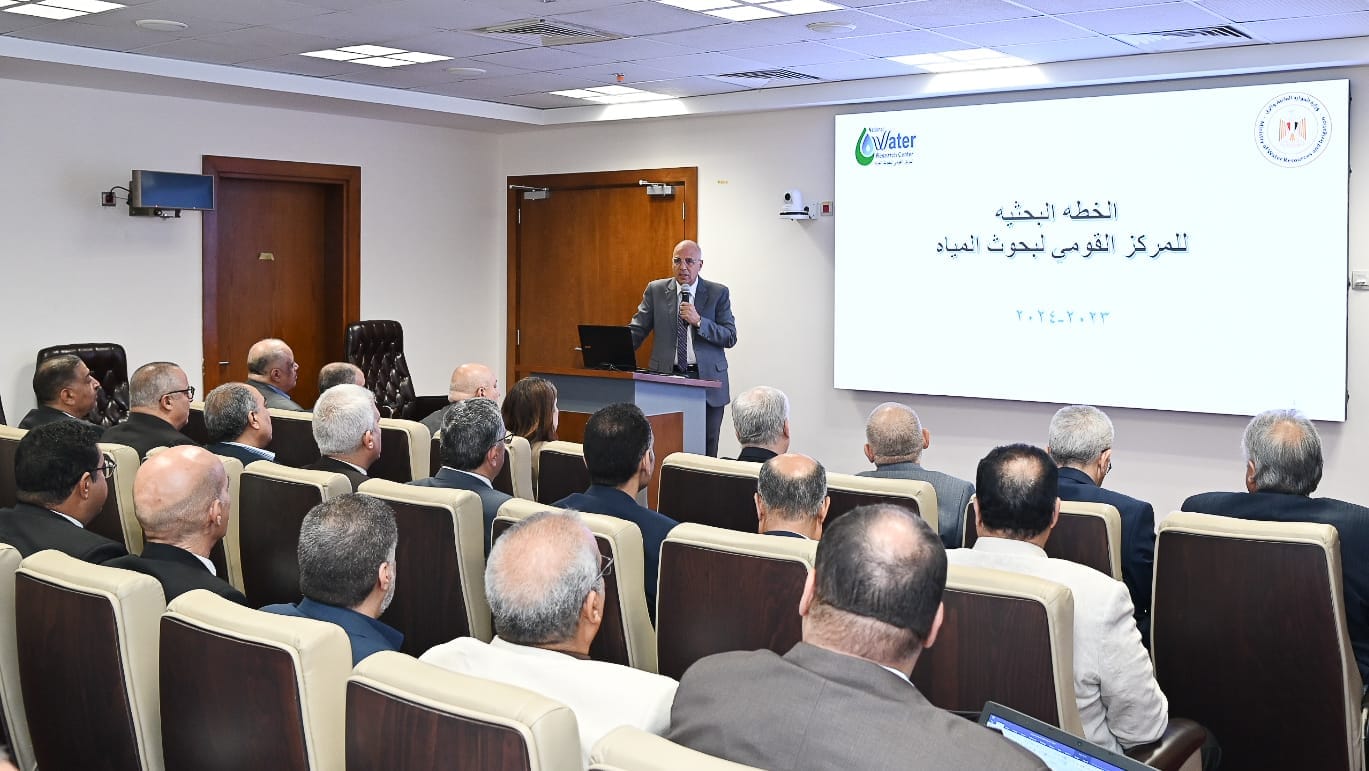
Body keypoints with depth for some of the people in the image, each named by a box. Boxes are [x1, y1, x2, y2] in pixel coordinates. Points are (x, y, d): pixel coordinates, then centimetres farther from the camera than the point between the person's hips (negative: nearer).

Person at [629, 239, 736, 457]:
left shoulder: (718, 293, 3)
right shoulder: (656, 290, 6)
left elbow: (730, 337, -2)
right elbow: (636, 330, 3)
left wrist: (699, 321, -16)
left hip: (707, 379, 0)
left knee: (706, 452, 3)